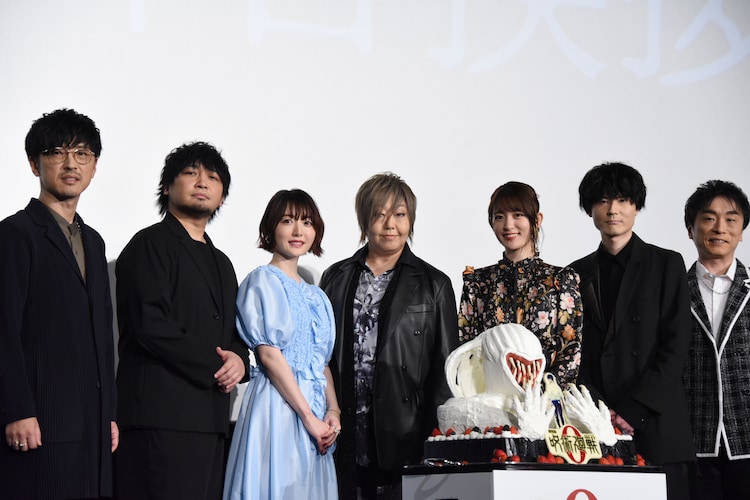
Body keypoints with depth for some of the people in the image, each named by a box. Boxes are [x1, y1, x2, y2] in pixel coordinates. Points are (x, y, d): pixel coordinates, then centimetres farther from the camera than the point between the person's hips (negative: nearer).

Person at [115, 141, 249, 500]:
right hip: (163, 413, -8)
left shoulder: (220, 263, 26)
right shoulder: (150, 245, 0)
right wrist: (214, 369, -8)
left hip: (210, 417, 8)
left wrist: (238, 359, 3)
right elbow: (150, 324, -13)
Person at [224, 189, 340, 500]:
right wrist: (309, 416, -14)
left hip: (315, 411, 7)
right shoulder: (263, 281, -3)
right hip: (278, 407, -7)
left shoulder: (316, 297, 19)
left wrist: (333, 411, 0)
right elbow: (269, 354, -11)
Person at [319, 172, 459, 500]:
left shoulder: (434, 285, 7)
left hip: (403, 435, -2)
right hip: (344, 435, 2)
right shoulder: (336, 279, 13)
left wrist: (437, 434, -3)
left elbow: (444, 368, 4)